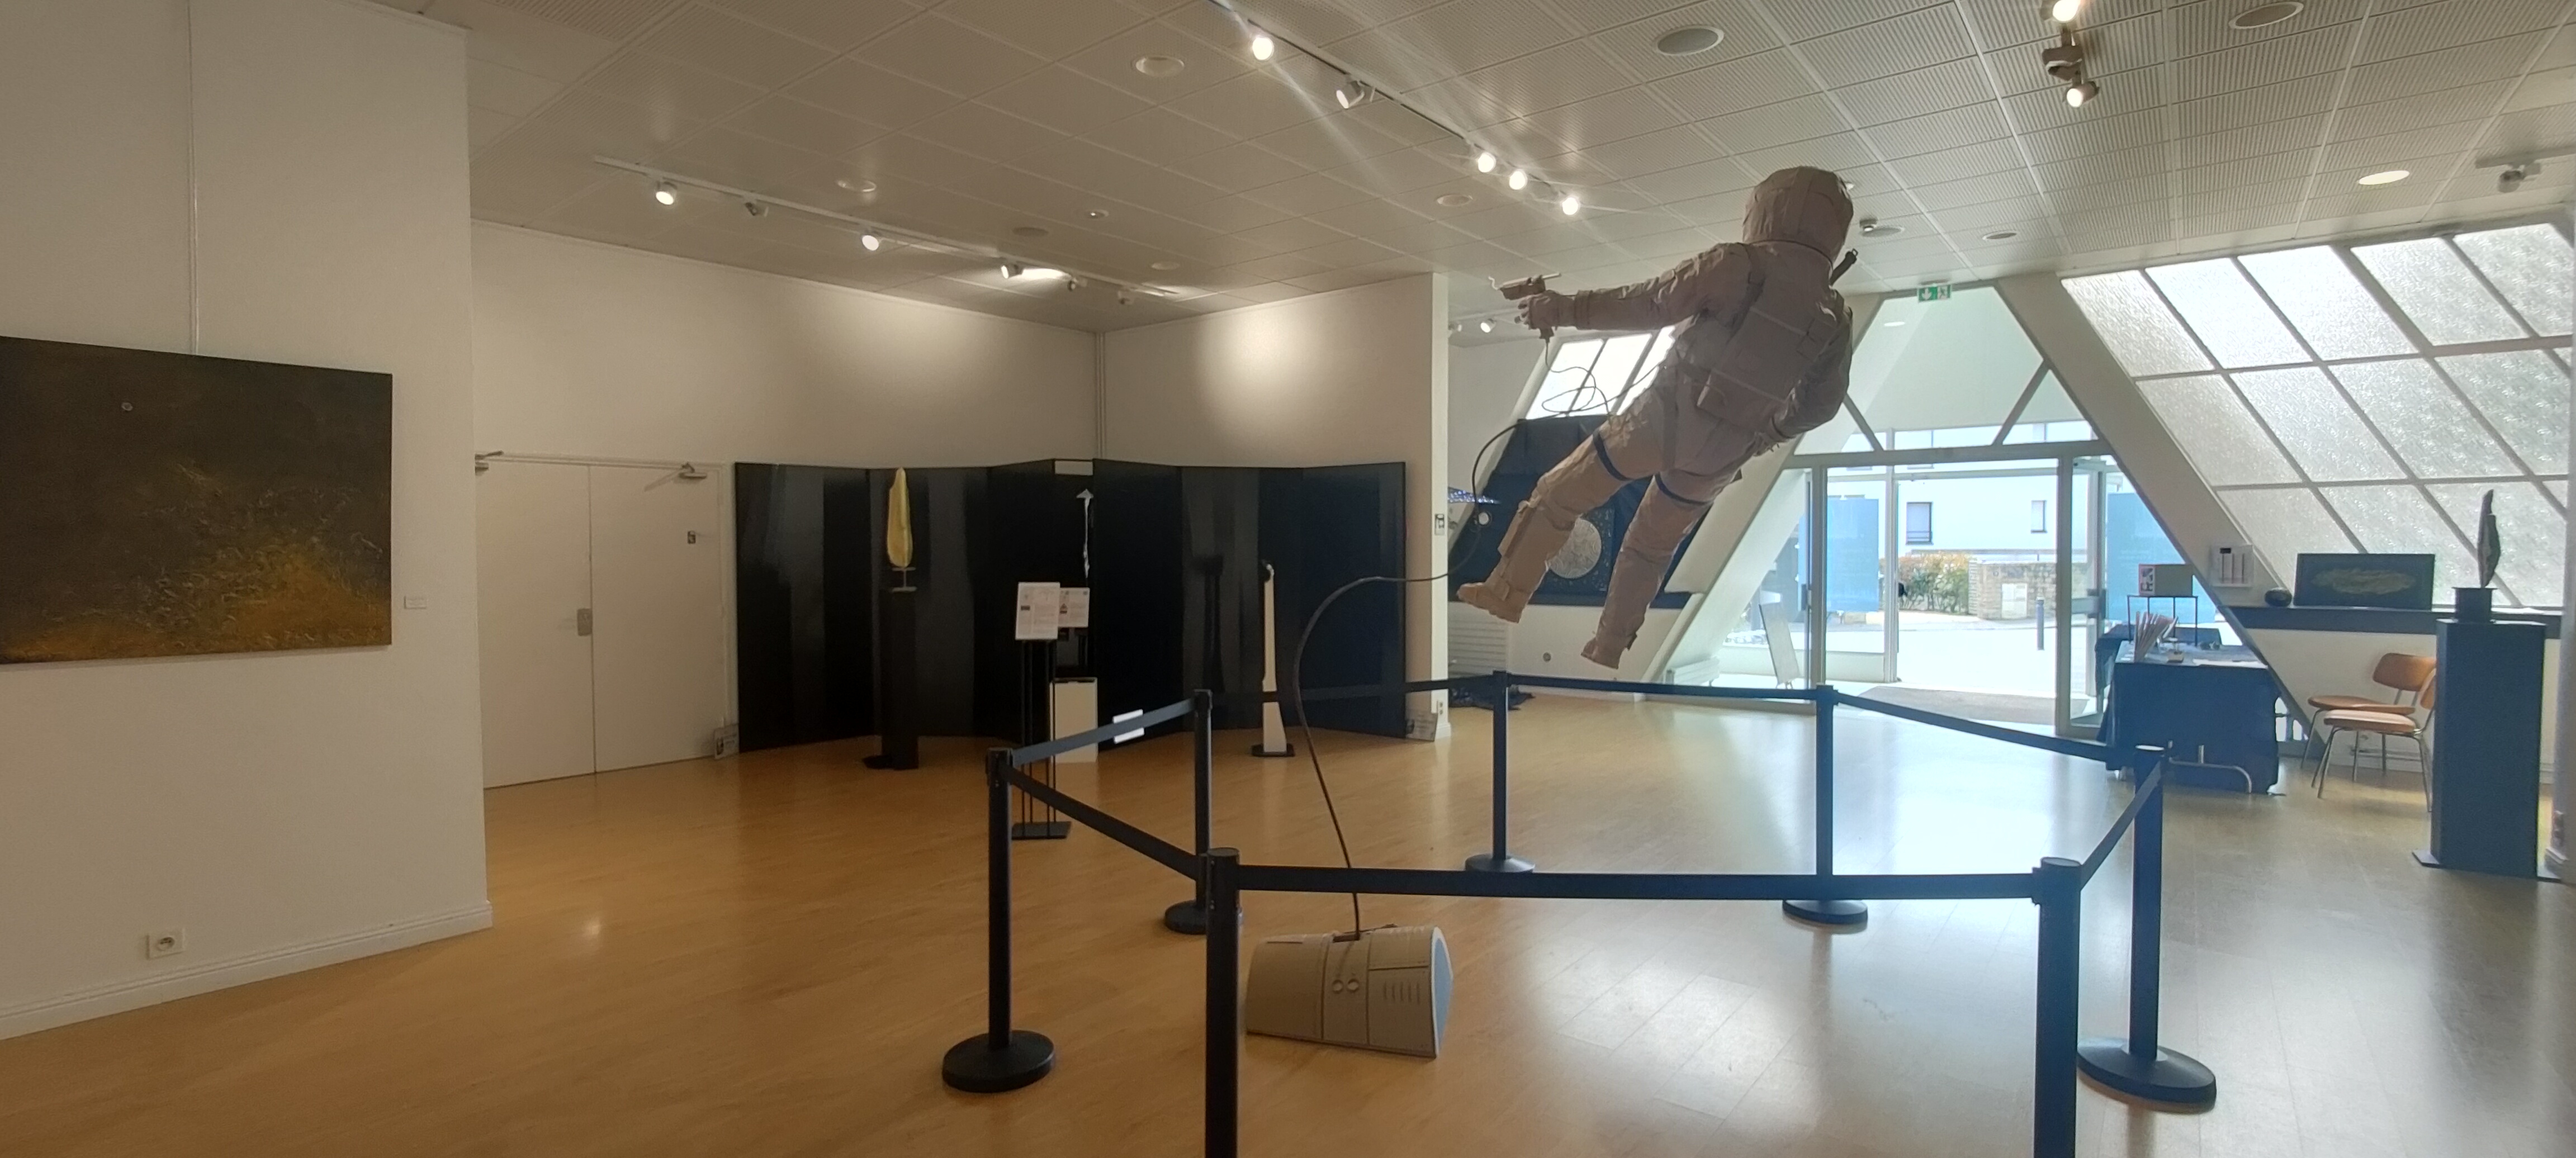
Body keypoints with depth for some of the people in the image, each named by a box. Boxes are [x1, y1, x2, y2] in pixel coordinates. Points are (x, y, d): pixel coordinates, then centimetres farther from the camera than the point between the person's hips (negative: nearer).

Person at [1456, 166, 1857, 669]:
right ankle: (1608, 647, 28)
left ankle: (1506, 593, 16)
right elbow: (1821, 402, 16)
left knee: (1559, 495, 12)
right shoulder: (1834, 316, 7)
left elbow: (1650, 303, -16)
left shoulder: (1743, 265, -11)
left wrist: (1564, 308, -10)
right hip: (1720, 454, 6)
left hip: (1666, 416, -5)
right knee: (1653, 547, 23)